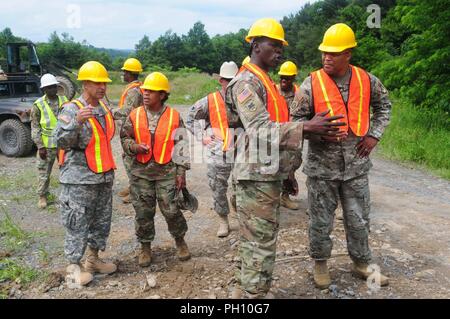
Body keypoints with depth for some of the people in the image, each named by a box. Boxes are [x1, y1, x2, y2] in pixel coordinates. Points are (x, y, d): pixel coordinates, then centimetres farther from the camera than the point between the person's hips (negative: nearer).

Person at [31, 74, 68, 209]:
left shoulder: (64, 101, 3)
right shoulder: (38, 105, -6)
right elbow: (35, 128, -5)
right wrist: (40, 146, -10)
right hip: (47, 146, -2)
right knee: (44, 172, 6)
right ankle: (42, 196, 21)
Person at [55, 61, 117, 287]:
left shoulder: (104, 108, 10)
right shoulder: (71, 110, -12)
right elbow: (62, 142, -21)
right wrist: (77, 121, -36)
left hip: (104, 176, 8)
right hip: (79, 179, -7)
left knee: (102, 222, 15)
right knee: (78, 224, 1)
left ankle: (93, 259, 30)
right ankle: (73, 267, 14)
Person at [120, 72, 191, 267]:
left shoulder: (174, 116, -1)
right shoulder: (135, 116, 2)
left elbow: (181, 146, 1)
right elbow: (125, 138, 9)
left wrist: (181, 172, -2)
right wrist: (135, 147, -14)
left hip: (167, 172, -2)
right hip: (141, 172, 2)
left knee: (171, 210, 1)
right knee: (143, 212, 9)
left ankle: (180, 240, 27)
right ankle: (145, 247, 27)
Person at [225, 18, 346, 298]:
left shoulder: (265, 82, 19)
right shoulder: (247, 82, -13)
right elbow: (260, 130, -25)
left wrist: (284, 172, 21)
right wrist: (307, 128, -34)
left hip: (269, 174, 10)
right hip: (257, 175, -10)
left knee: (256, 240, 18)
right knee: (261, 243, -4)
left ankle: (245, 291, 31)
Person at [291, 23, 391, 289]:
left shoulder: (367, 80, 0)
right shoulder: (311, 84, -10)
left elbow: (384, 105, 17)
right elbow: (297, 120, -4)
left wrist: (374, 134, 5)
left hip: (357, 164, 3)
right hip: (322, 166, -2)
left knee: (359, 219, 14)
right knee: (321, 220, 9)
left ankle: (362, 263, 34)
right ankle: (320, 262, 30)